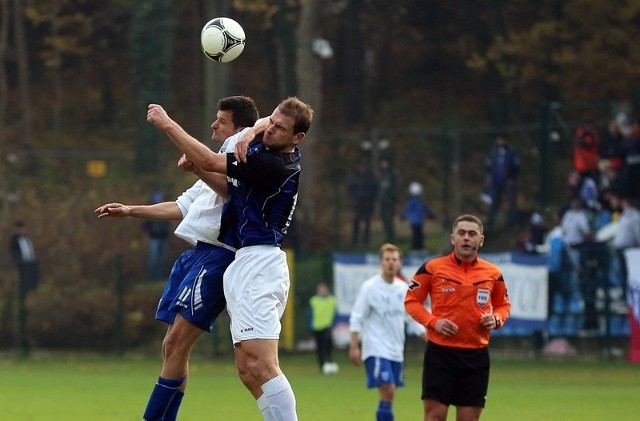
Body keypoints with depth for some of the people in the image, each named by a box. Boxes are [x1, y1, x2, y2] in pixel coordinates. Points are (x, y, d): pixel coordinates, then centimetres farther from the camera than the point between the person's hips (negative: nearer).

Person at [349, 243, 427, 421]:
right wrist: (354, 346, -13)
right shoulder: (369, 287, -7)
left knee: (389, 396, 8)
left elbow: (413, 320, 16)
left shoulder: (404, 288, 9)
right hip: (377, 350, -6)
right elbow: (357, 318, -7)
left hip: (396, 351, 6)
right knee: (387, 390, -17)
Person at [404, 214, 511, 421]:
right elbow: (412, 301, 3)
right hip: (440, 351, -3)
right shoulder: (432, 268, -2)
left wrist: (496, 319, -5)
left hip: (476, 355, 3)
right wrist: (433, 322, -13)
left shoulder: (493, 273, 6)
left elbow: (504, 305, 18)